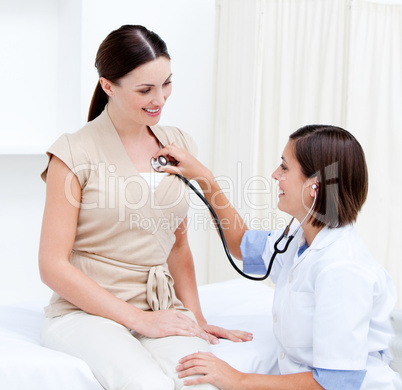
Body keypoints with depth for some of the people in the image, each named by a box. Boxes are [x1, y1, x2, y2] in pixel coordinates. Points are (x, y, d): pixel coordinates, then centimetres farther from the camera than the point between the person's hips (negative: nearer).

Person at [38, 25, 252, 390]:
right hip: (85, 312, -3)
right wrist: (140, 320, -12)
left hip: (161, 313, 4)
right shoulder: (75, 153, -5)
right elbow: (53, 266, -7)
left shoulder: (179, 145, 12)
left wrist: (196, 318, 6)